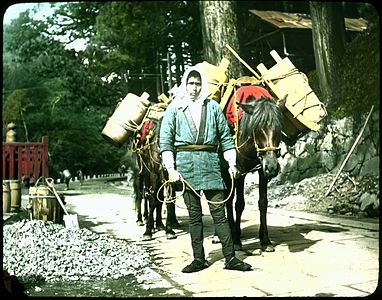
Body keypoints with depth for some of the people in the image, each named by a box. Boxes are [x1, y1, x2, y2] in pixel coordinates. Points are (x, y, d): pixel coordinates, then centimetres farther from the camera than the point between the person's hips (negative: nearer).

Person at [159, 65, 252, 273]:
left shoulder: (213, 107, 9)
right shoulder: (174, 109, 6)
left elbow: (226, 137, 10)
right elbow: (165, 141, 1)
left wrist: (232, 163, 1)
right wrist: (171, 168, -9)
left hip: (210, 162, 0)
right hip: (185, 164, 0)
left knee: (219, 212, 0)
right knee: (194, 214, 6)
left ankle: (230, 258, 5)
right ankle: (199, 259, 14)